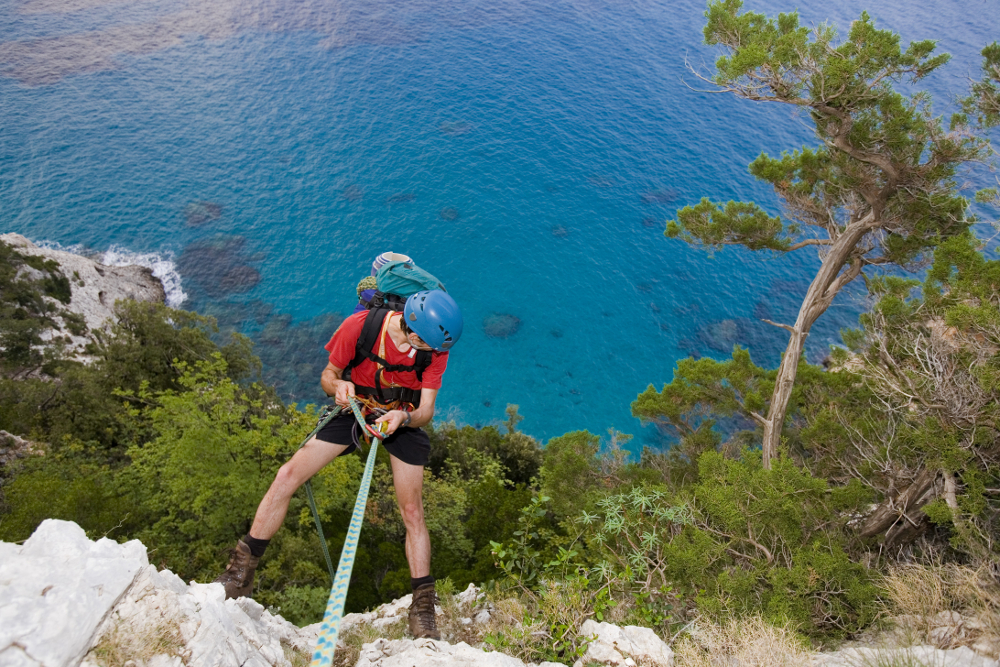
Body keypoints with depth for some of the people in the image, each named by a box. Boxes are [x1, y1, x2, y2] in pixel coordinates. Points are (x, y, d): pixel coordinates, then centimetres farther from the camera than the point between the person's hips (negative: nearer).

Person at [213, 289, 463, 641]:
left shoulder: (436, 348, -21)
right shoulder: (359, 326, -25)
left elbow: (426, 410, -17)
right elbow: (327, 376, -9)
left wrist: (403, 417, -39)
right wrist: (338, 386, -32)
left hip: (403, 420, 0)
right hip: (354, 411, 0)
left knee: (412, 512, -4)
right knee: (287, 476, -12)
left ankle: (423, 608, 12)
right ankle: (241, 572, 5)